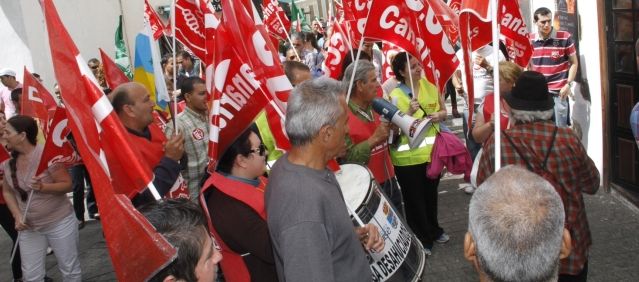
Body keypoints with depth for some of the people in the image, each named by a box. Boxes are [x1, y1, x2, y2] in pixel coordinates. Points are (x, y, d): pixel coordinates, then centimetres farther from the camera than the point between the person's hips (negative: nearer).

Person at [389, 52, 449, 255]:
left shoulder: (430, 85, 2)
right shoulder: (395, 95, -13)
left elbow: (443, 110, 12)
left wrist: (439, 115, -10)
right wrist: (409, 112, -30)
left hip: (432, 150, 5)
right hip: (407, 156, -5)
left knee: (431, 194, 21)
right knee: (414, 199, 5)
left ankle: (434, 231, 41)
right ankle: (421, 240, 20)